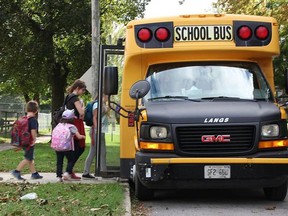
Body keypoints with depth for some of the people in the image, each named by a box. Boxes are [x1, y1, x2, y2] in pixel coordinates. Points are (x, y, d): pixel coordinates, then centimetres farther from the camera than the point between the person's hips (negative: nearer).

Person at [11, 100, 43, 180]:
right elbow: (33, 130, -25)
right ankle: (17, 171, -4)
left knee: (31, 158, 15)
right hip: (30, 142, -9)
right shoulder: (33, 119, -16)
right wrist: (34, 140, -13)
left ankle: (34, 173, 20)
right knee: (27, 159, -1)